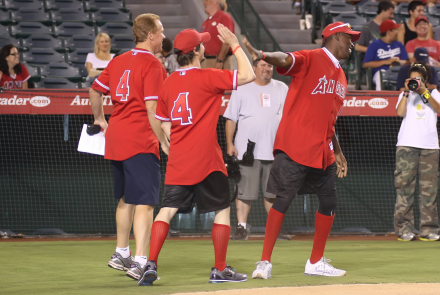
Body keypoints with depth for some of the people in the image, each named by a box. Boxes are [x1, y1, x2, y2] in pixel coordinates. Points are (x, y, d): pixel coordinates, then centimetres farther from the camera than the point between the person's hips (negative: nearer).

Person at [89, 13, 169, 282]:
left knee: (126, 199, 22)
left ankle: (121, 255, 33)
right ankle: (140, 263, -18)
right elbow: (152, 109, -19)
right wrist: (164, 142, -13)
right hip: (141, 142, -8)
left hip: (115, 137, 8)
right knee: (144, 202, -10)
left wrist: (100, 119, 36)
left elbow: (95, 90, 21)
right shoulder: (153, 65, -12)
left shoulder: (119, 61, 12)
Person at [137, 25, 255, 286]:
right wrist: (234, 44, -1)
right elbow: (247, 75, -10)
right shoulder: (207, 77, -9)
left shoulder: (169, 82, 9)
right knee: (222, 210, 9)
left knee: (167, 210, 3)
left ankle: (151, 265, -10)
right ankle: (220, 270, 11)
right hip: (207, 159, -5)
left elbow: (164, 123, 13)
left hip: (178, 161, 5)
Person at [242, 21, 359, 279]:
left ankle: (316, 263, 23)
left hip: (322, 151, 8)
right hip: (295, 146, -8)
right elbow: (285, 59, -27)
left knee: (329, 202, 10)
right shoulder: (310, 59, -6)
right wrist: (263, 55, -48)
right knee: (283, 200, -10)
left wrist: (337, 151, 26)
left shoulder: (340, 76, 19)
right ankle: (265, 262, -6)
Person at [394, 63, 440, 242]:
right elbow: (400, 112, -3)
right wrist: (406, 92, -5)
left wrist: (424, 92, -9)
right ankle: (404, 229, -8)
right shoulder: (406, 95, 15)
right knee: (405, 187, -8)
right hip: (407, 146, -1)